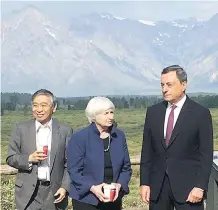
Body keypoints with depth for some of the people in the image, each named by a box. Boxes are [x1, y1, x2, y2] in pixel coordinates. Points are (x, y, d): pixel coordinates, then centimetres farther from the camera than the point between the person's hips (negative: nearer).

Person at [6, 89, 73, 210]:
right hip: (28, 193, 0)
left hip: (55, 192, 0)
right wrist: (29, 159, -13)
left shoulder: (65, 131, 1)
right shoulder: (21, 129, 2)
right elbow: (10, 158, 4)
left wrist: (65, 187, -7)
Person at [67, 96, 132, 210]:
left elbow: (126, 168, 7)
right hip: (86, 200, -4)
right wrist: (92, 187, -22)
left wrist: (119, 185, -11)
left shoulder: (119, 136, 4)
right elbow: (74, 171, -9)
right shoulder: (79, 138, -7)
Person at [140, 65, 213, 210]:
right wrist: (144, 182, 2)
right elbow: (147, 151, 8)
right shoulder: (153, 112, 7)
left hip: (187, 185, -3)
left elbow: (206, 154, -5)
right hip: (157, 185, 4)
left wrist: (200, 187, -12)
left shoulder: (201, 113, -4)